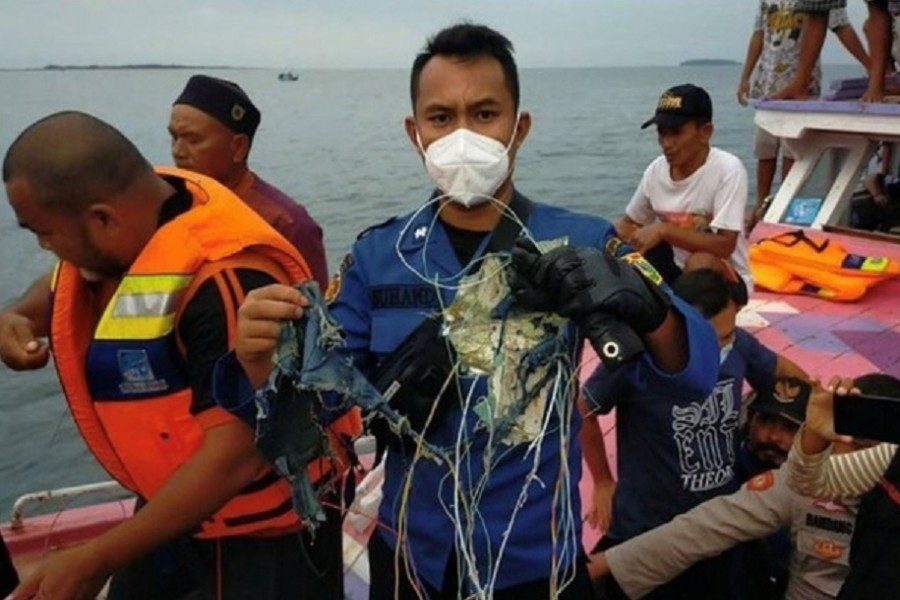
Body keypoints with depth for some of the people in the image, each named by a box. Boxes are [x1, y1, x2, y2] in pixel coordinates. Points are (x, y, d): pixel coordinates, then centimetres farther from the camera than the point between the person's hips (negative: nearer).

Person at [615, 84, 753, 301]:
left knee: (699, 262, -36)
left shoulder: (728, 169, -21)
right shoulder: (655, 170, -6)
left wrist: (663, 230, -34)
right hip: (673, 272, 6)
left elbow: (724, 246, -27)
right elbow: (629, 223, 9)